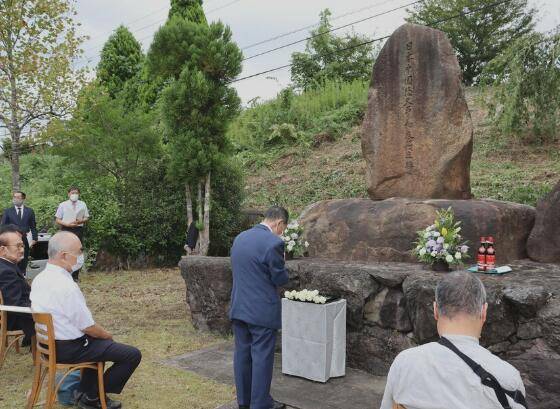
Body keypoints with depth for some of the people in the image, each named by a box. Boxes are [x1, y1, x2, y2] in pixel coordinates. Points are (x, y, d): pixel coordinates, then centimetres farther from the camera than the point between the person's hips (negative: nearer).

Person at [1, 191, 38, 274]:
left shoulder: (29, 211, 6)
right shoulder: (7, 211, 4)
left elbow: (33, 226, 6)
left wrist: (34, 238, -2)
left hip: (24, 240, 1)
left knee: (23, 262, 7)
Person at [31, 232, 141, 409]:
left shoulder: (39, 279, 1)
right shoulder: (67, 286, -28)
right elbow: (88, 327, -21)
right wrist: (106, 334, 0)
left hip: (48, 343, 10)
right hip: (70, 349, -10)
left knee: (98, 340, 34)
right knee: (133, 355, -4)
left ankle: (87, 393, 34)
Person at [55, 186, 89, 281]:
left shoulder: (82, 205, 12)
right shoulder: (63, 205, 8)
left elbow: (87, 218, 12)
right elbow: (58, 220, 6)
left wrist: (80, 221, -10)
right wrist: (67, 224, -12)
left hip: (78, 230, 1)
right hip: (66, 230, -1)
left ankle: (75, 276, 10)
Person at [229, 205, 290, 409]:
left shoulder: (239, 238, 7)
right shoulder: (273, 242, -17)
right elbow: (280, 279, -12)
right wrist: (282, 268, 8)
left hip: (238, 307, 7)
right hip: (262, 311, -7)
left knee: (242, 354, 15)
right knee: (262, 358, 4)